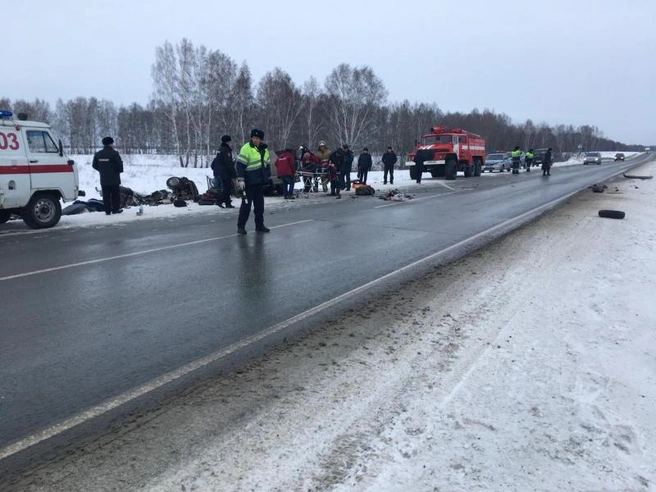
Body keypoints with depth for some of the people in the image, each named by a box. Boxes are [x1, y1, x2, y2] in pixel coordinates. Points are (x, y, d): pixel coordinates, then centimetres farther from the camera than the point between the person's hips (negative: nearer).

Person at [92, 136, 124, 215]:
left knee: (106, 195, 8)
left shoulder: (98, 154, 5)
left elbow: (94, 165, 9)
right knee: (115, 195, 7)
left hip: (103, 179, 5)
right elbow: (119, 165, -16)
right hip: (114, 179, -5)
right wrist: (119, 170, 5)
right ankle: (115, 209, 9)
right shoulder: (114, 153, -14)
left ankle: (107, 210, 8)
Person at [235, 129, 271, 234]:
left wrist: (269, 178, 21)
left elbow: (267, 165, 23)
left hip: (260, 182, 7)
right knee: (246, 205, -4)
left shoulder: (264, 150, 13)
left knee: (260, 205, 12)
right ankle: (241, 226, 5)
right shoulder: (246, 148, -10)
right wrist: (240, 180, -19)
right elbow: (240, 165, -14)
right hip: (249, 183, -7)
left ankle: (259, 225, 22)